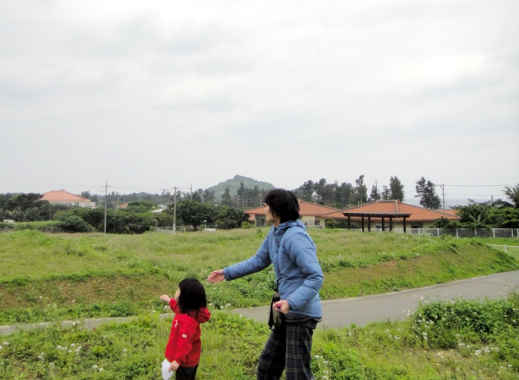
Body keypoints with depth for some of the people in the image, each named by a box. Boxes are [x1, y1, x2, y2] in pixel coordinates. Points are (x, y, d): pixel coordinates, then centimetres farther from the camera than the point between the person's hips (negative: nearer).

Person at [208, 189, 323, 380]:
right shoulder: (275, 233, 6)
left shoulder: (295, 237, -21)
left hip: (302, 312, -9)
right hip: (287, 314, 9)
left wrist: (291, 302, -34)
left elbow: (316, 277, -24)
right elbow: (259, 260, 18)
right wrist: (227, 273, 14)